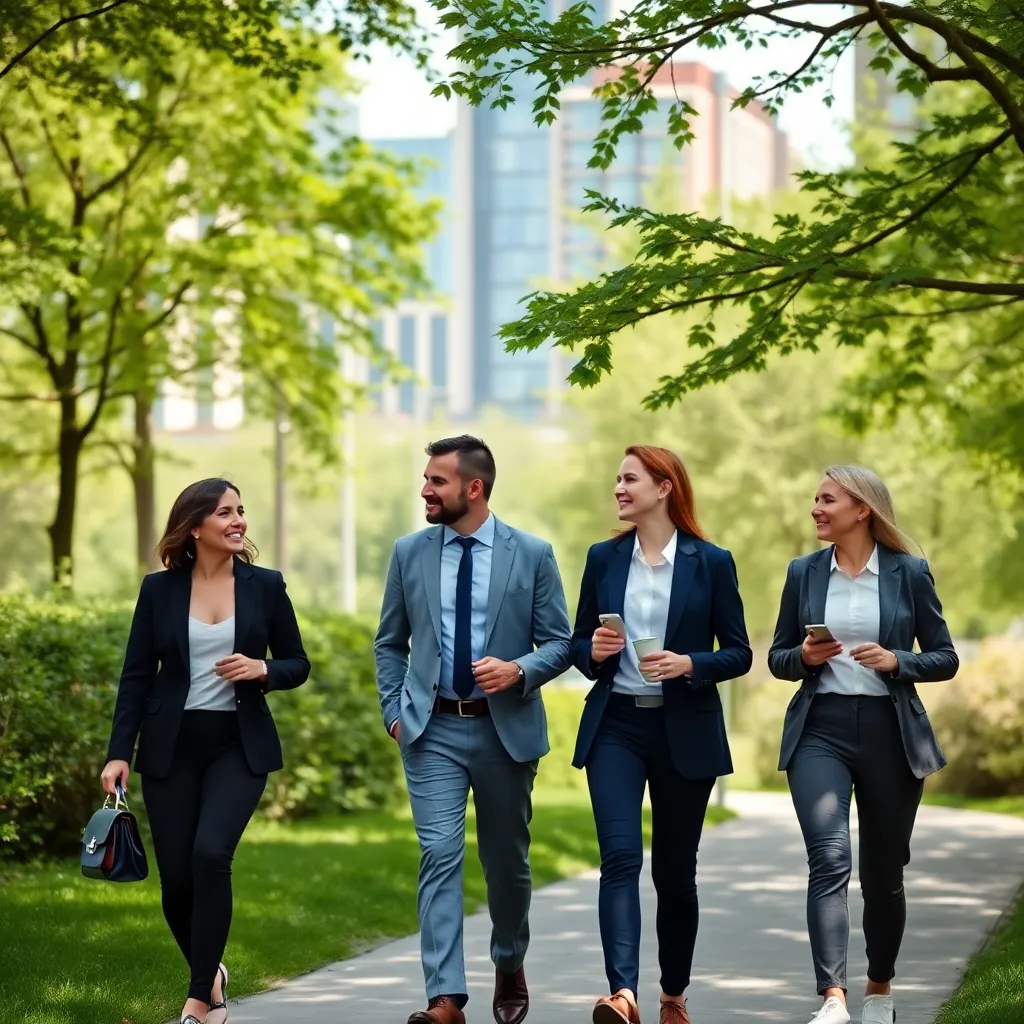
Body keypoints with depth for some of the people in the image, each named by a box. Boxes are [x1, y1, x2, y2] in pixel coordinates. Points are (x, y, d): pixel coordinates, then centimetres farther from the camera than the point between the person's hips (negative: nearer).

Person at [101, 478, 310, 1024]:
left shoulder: (265, 586, 2)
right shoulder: (160, 589, 1)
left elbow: (297, 664, 9)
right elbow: (136, 676, 3)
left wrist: (262, 669, -13)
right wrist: (119, 753, -4)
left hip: (240, 745, -1)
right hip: (171, 747, 1)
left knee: (211, 854, -22)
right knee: (176, 877, 0)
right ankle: (210, 973, 29)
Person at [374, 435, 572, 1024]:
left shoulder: (532, 555, -2)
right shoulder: (410, 553, 4)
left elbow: (559, 644, 0)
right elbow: (390, 643, 13)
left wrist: (519, 670, -18)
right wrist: (393, 711, 2)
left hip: (507, 728, 0)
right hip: (433, 730, 1)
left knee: (507, 861, 13)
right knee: (440, 855, -11)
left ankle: (510, 967, 38)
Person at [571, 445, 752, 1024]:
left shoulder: (712, 563, -1)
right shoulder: (604, 559, 7)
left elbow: (739, 654, 0)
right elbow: (579, 644, 13)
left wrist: (689, 665, -18)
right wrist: (594, 651, -9)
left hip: (684, 733, -1)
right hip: (615, 726, 1)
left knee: (675, 869, 7)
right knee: (620, 856, -16)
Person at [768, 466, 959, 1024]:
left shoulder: (909, 573, 0)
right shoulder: (803, 573, 6)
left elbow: (945, 659, 4)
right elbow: (777, 659, 13)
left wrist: (896, 661, -14)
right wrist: (805, 657, -9)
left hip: (890, 732, 0)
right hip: (821, 730, 0)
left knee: (884, 870, 9)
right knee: (829, 859, -17)